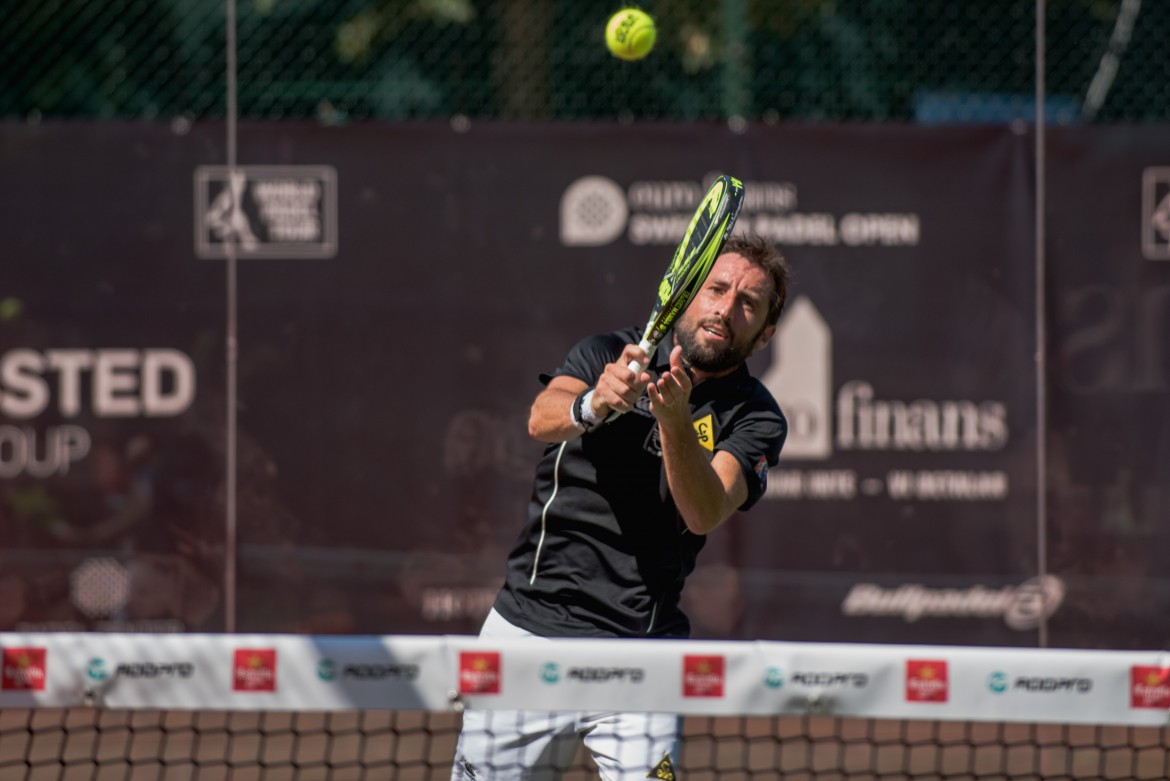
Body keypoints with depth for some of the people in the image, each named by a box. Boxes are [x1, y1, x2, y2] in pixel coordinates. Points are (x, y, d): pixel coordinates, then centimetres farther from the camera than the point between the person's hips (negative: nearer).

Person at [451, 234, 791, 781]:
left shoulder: (756, 421, 0)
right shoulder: (610, 355, 4)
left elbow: (704, 515, -18)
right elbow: (542, 419, -17)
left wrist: (674, 420, -35)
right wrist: (593, 404, -39)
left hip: (640, 652, -1)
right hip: (528, 628, 1)